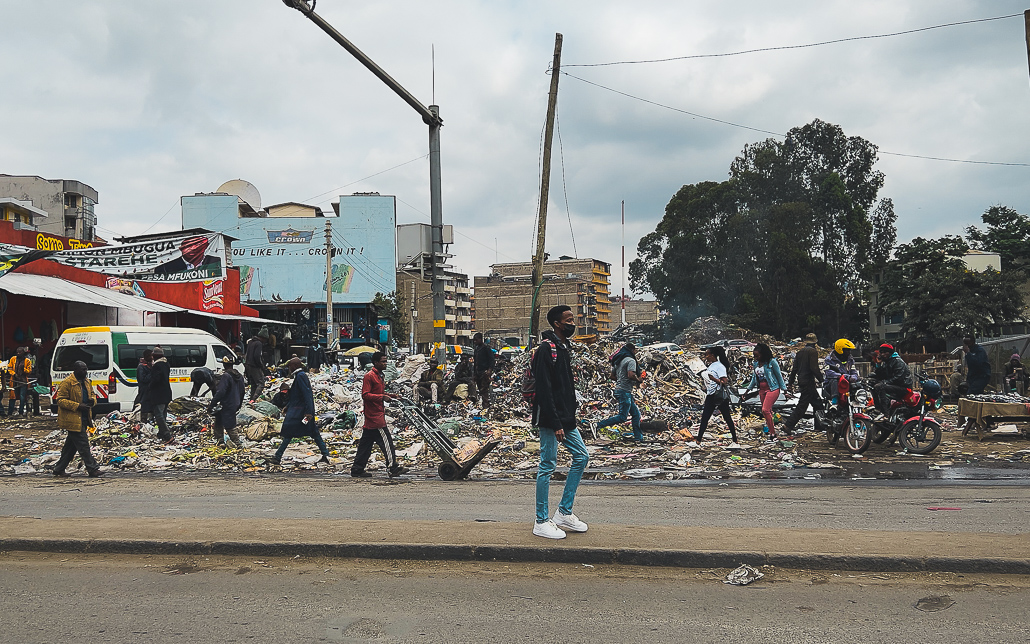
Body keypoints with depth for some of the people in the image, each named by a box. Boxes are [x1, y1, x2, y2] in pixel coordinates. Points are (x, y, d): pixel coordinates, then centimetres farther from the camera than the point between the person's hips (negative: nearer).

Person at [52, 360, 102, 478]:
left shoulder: (86, 381, 13)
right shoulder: (66, 383, -12)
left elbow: (92, 393, 25)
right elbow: (60, 400, -15)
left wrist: (92, 400, 1)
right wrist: (77, 406, -22)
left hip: (83, 420, 9)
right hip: (73, 420, -9)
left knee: (71, 446, 15)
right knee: (83, 445, -7)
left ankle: (59, 469, 24)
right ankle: (93, 469, -5)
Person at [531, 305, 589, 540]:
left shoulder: (565, 348, 14)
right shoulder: (546, 349, -15)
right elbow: (544, 390, -21)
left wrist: (570, 418, 17)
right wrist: (555, 424, -22)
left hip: (566, 418, 10)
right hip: (550, 420, -10)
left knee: (581, 456, 12)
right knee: (548, 466, -3)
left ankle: (564, 513, 19)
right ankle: (542, 522, 8)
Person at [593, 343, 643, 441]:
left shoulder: (619, 361, 17)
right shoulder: (631, 361, -10)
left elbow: (614, 376, 22)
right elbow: (631, 375, -25)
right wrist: (638, 380, -5)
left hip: (618, 388, 10)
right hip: (625, 391, -10)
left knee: (636, 414, 13)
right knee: (622, 417, -11)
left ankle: (638, 437, 14)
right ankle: (597, 426, -16)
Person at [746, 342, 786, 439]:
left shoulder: (772, 362, -10)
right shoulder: (756, 364, 8)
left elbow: (779, 376, -4)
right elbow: (754, 377, 21)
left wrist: (784, 389, -2)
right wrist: (749, 388, 21)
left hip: (773, 389, -7)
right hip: (762, 390, 7)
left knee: (765, 410, -17)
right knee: (768, 411, 12)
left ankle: (773, 433, -10)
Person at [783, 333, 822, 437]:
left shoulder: (800, 351, 12)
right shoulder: (813, 351, -11)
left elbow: (794, 368, 14)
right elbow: (814, 368, -20)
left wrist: (790, 382, 18)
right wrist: (821, 379, -11)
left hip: (801, 380, 9)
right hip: (808, 381, -9)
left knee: (816, 401, 20)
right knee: (802, 406, -7)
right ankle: (788, 426, -13)